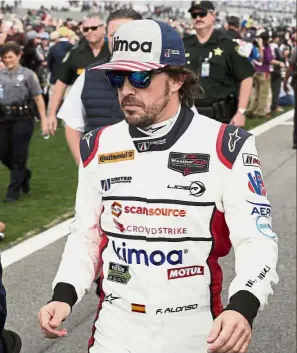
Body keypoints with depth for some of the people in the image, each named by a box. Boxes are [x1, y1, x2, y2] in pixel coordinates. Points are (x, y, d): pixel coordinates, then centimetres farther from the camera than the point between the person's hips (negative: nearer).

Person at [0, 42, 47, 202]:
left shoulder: (27, 74, -2)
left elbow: (38, 98, -2)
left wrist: (44, 120, -5)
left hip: (22, 119, -4)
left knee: (18, 156, -1)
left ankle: (14, 190, 10)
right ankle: (24, 174, 35)